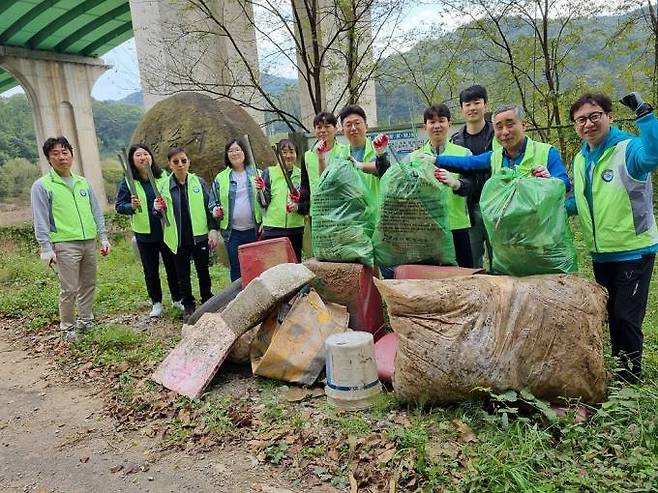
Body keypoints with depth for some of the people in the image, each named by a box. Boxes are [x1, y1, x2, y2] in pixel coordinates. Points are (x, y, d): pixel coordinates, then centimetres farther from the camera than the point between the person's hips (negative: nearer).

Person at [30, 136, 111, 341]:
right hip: (65, 245, -5)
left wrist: (103, 237, 7)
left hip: (89, 242, 5)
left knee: (88, 285, 12)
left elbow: (96, 212, 14)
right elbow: (40, 220, -6)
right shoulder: (42, 186, -2)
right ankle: (67, 328, 12)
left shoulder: (83, 183, 13)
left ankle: (86, 321, 26)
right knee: (69, 289, -3)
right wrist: (46, 248, -12)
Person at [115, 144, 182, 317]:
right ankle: (156, 303, 26)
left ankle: (177, 299, 27)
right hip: (144, 233, -1)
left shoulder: (163, 176, 1)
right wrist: (131, 206, -22)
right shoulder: (127, 182, -4)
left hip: (167, 230, 1)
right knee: (151, 271, 11)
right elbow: (119, 206, -2)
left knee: (173, 266, 10)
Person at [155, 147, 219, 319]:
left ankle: (208, 302, 28)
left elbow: (209, 207, 0)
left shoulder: (199, 182, -2)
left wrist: (213, 230, -6)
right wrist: (158, 209, -15)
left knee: (203, 272, 13)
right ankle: (188, 306, 26)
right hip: (178, 239, 1)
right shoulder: (164, 186, 0)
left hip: (200, 236, -1)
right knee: (182, 275, 11)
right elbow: (160, 214, 7)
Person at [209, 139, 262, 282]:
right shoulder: (220, 178, 8)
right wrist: (215, 210, -6)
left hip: (254, 230, -1)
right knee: (236, 271, 7)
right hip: (232, 232, 1)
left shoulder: (256, 173, 6)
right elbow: (213, 202, 13)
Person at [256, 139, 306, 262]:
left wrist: (298, 206, -12)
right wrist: (262, 190, -19)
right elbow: (264, 203, -1)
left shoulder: (301, 174, 8)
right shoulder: (269, 172, 3)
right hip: (272, 229, -2)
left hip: (295, 229, 2)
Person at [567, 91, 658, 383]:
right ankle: (619, 367, 34)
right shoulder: (580, 159, 7)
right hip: (600, 253, 7)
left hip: (634, 250, -7)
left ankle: (631, 376, 16)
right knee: (612, 314, 18)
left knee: (627, 316, -2)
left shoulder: (628, 148, -15)